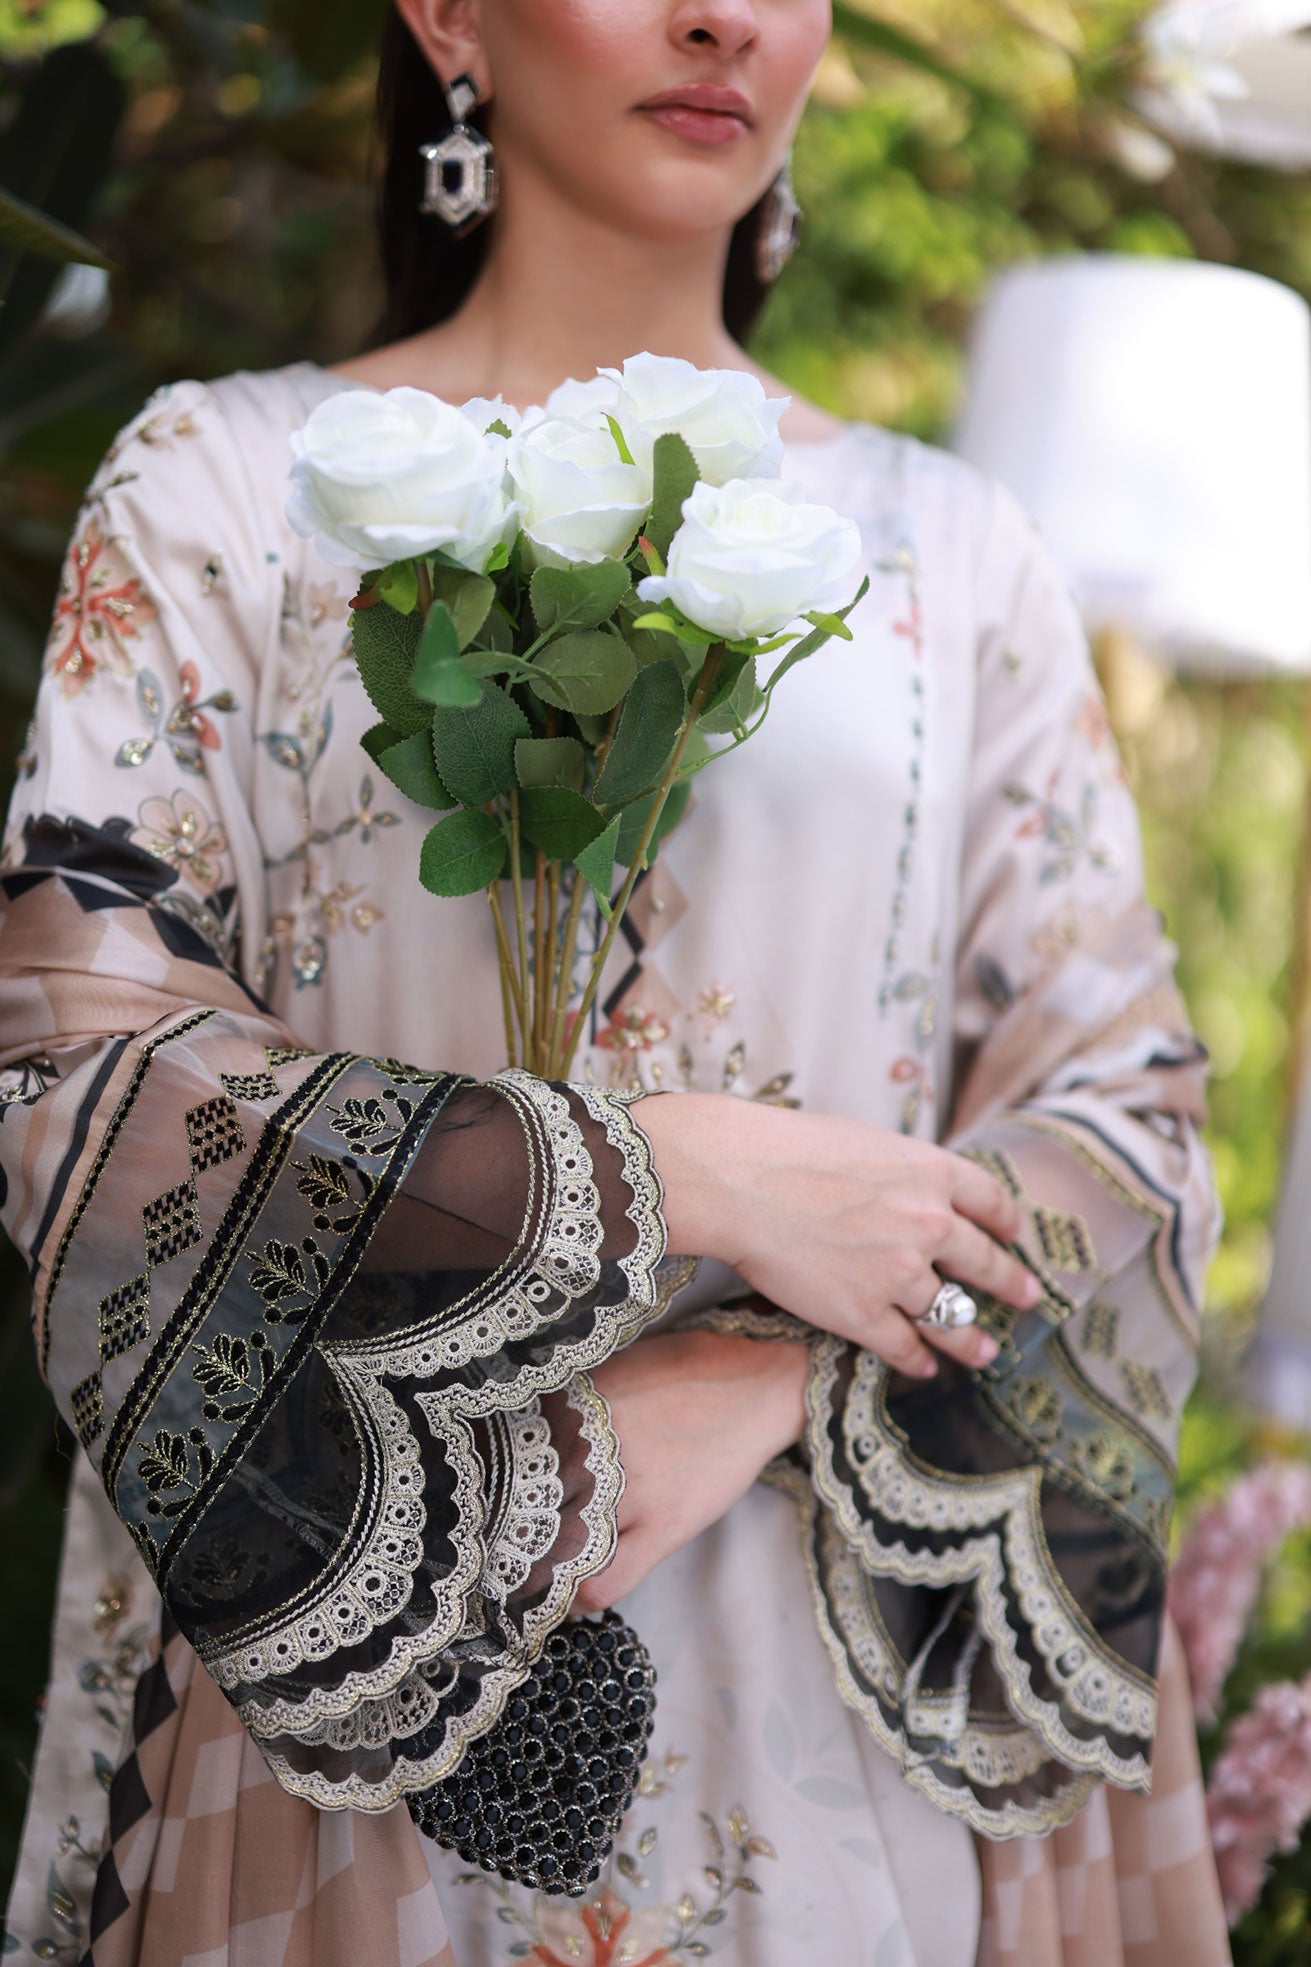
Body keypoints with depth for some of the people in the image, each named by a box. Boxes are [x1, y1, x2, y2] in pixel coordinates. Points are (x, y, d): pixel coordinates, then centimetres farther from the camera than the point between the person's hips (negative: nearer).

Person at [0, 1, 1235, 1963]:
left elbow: (1126, 1124, 3)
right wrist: (680, 1179, -16)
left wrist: (763, 1391, -14)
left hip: (877, 1644, 2)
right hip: (348, 1643, -2)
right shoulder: (225, 486, 1)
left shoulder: (954, 548, 8)